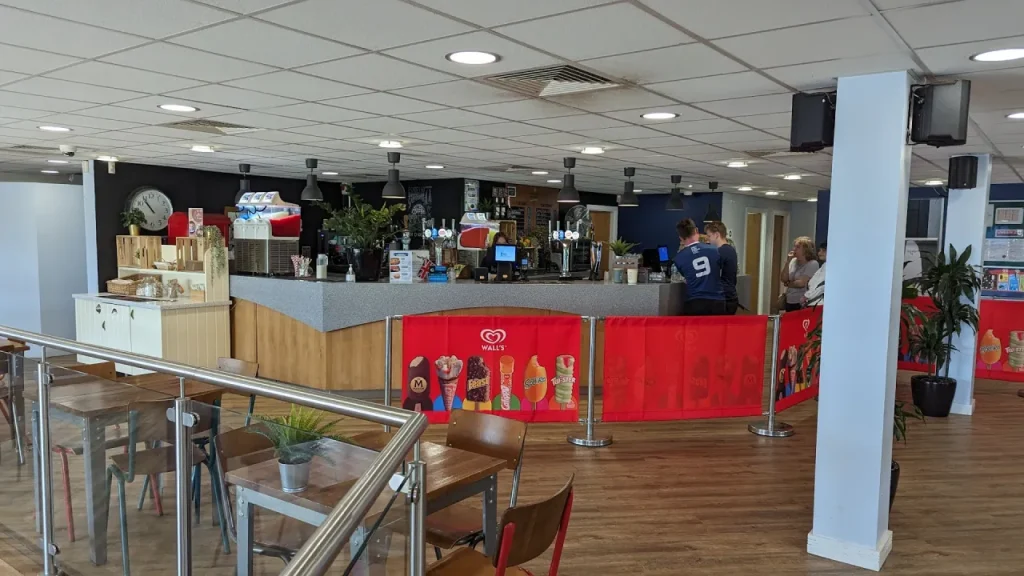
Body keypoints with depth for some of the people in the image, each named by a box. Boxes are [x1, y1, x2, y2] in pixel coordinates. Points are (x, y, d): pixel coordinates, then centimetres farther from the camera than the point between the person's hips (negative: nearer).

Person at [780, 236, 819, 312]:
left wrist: (788, 284, -1)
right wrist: (788, 261, -5)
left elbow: (802, 283, -18)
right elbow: (783, 279, 1)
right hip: (789, 302, 6)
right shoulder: (793, 261, 7)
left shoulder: (813, 264, -11)